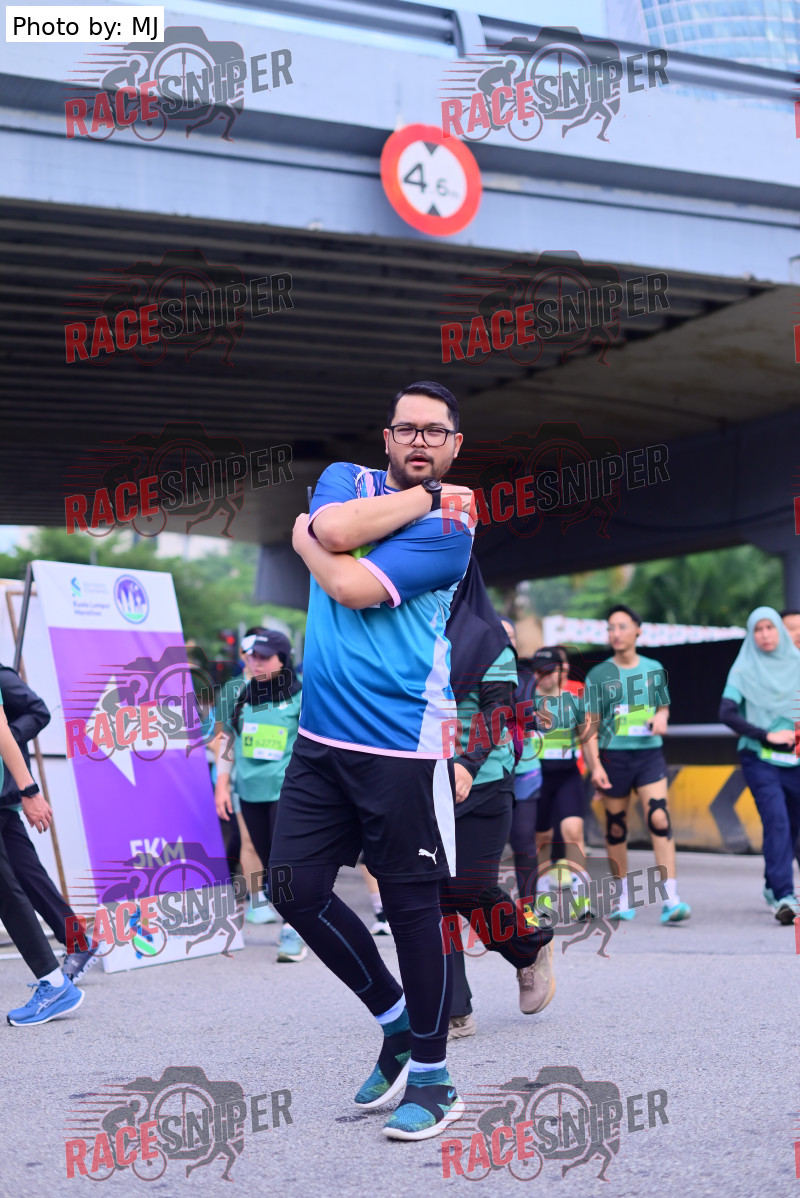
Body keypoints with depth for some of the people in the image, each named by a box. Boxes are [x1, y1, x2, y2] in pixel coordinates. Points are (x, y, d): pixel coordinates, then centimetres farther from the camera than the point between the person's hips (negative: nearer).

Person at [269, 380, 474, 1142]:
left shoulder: (451, 526, -5)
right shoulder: (346, 478, 12)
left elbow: (353, 587, -16)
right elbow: (332, 526, -13)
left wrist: (304, 539, 0)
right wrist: (422, 496, -9)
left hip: (403, 747, -6)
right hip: (321, 737, 6)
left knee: (412, 906, 1)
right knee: (295, 889, 6)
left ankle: (432, 1078, 17)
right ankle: (396, 1020, 28)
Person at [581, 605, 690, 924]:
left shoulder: (654, 669, 8)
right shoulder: (598, 675, 2)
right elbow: (590, 724, 2)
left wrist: (661, 718, -2)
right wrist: (594, 765, -8)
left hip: (650, 753, 1)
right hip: (613, 756, 0)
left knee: (659, 819, -15)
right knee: (616, 828, 6)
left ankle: (671, 899, -16)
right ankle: (623, 898, 21)